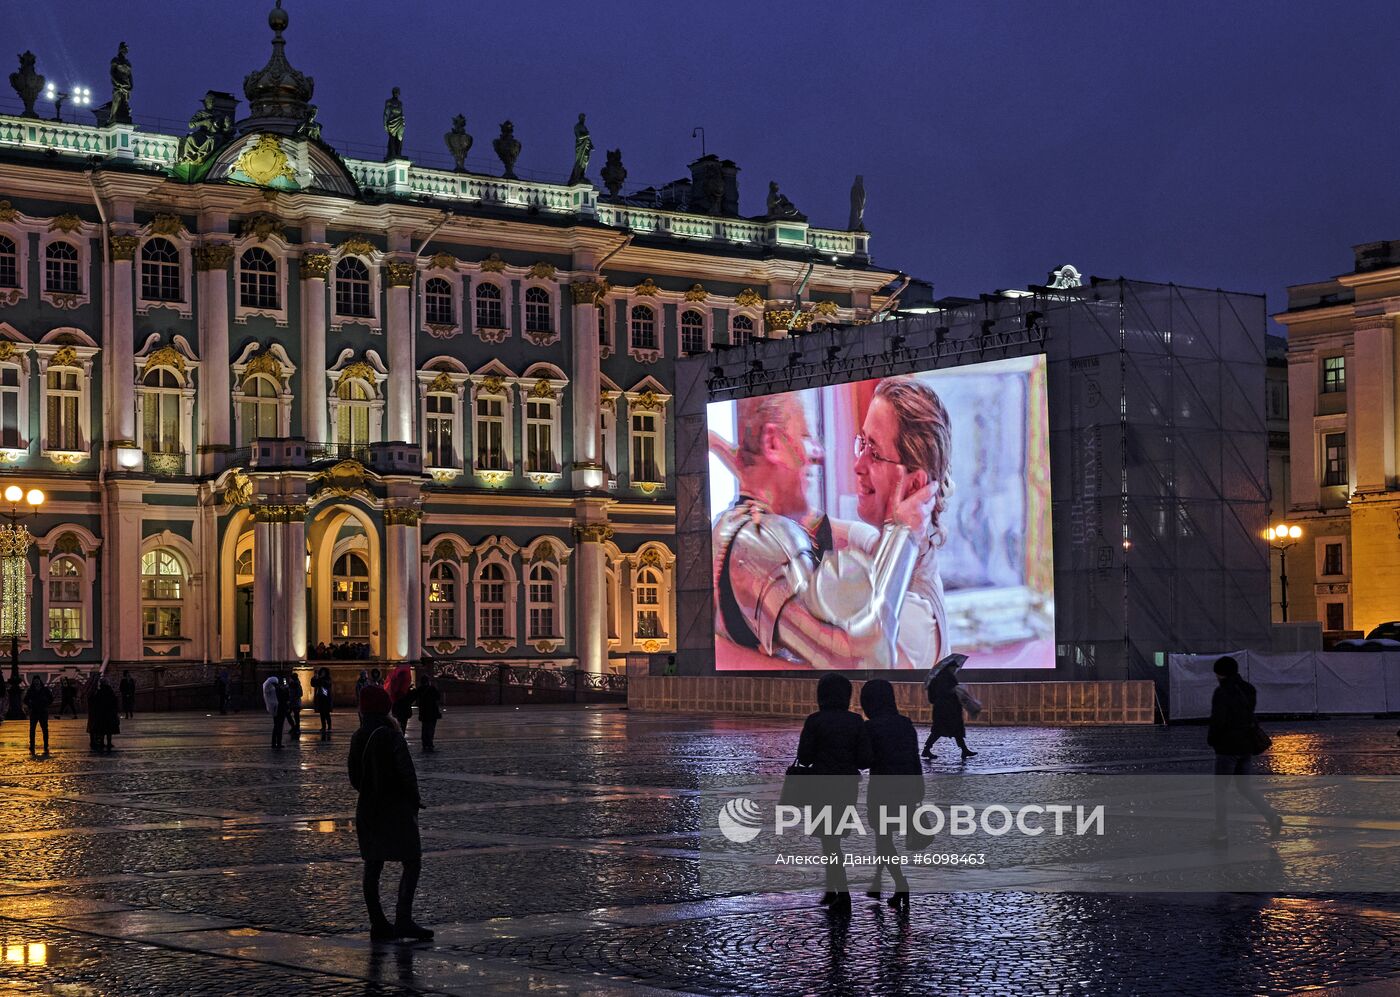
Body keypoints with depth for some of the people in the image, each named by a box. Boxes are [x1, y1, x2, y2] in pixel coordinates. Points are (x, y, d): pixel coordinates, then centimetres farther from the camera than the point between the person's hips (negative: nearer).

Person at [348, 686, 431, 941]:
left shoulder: (358, 738, 4)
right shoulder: (392, 736, -15)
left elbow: (355, 778, 9)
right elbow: (406, 774, -15)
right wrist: (415, 800, 1)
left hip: (367, 810, 7)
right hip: (396, 808, -7)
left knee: (372, 867, 10)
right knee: (412, 863, -2)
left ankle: (378, 923, 13)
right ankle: (403, 920, -12)